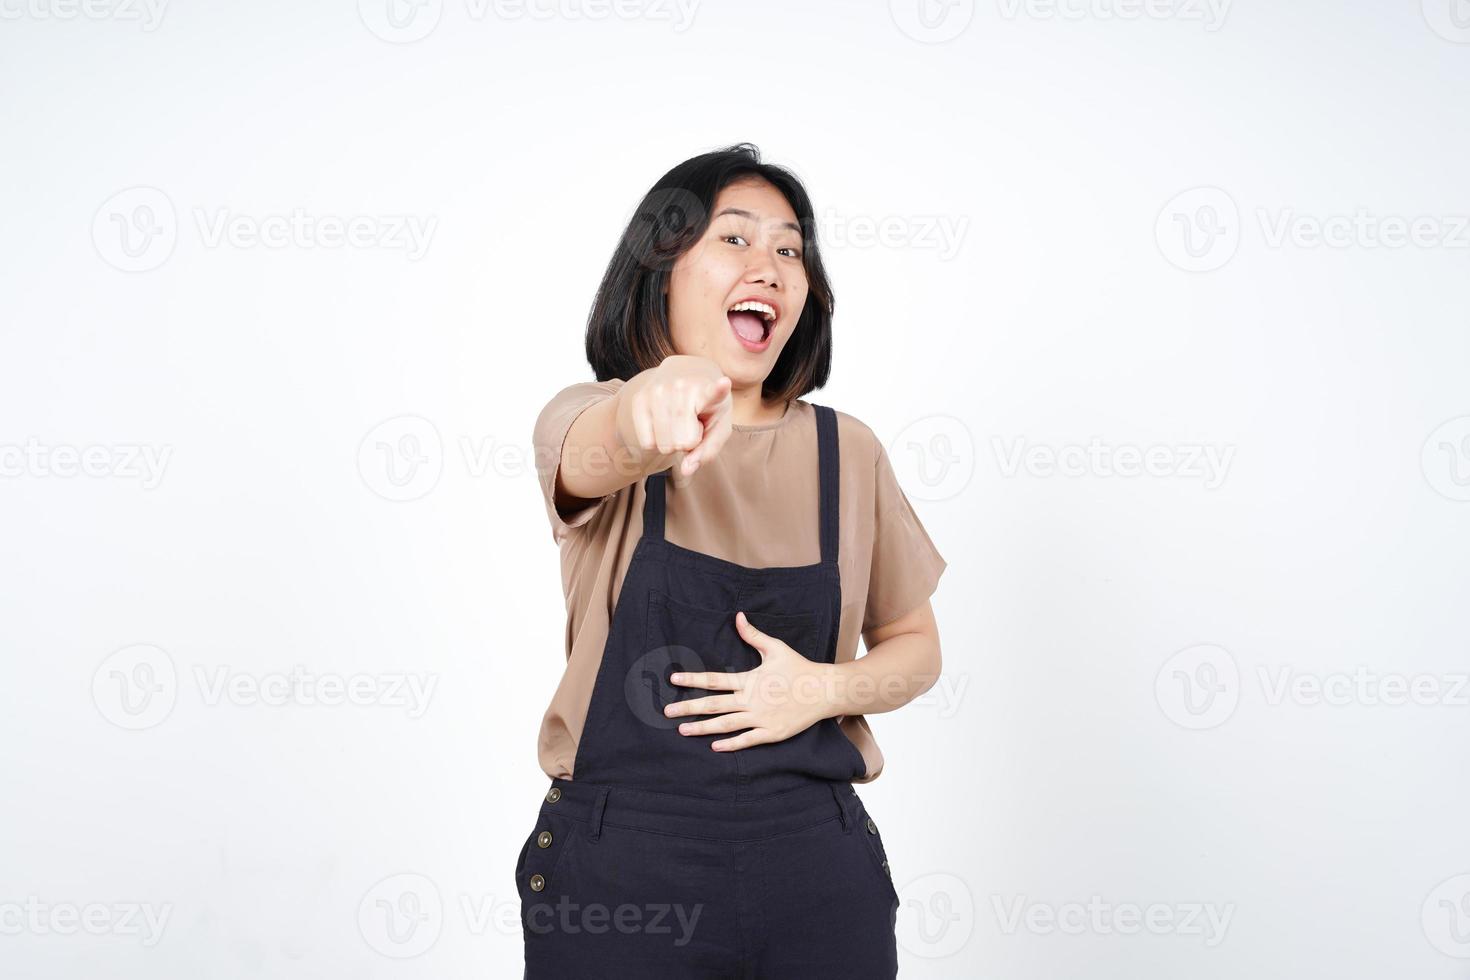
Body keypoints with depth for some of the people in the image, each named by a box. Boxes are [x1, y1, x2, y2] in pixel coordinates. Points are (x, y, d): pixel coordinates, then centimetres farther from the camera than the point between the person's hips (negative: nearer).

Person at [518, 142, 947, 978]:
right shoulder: (592, 423, -3)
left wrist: (826, 689, -10)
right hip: (619, 861, -2)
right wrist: (651, 405, -51)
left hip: (815, 859, 2)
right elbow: (599, 452, -28)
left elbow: (916, 647, 11)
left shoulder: (847, 452, 4)